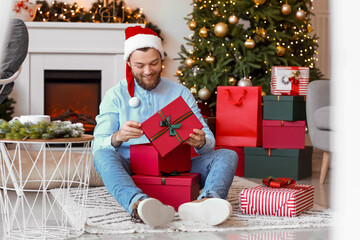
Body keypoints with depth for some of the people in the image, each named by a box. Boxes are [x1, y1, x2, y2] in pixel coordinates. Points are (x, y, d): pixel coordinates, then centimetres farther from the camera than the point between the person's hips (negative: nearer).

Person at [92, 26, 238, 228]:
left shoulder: (181, 93, 13)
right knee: (103, 156, -32)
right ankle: (138, 204, -63)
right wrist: (117, 138, -27)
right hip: (131, 172, -2)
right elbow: (98, 145, -3)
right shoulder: (115, 96, 8)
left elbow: (210, 140, 7)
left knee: (228, 155, -18)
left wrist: (200, 141, -19)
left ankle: (205, 202, -53)